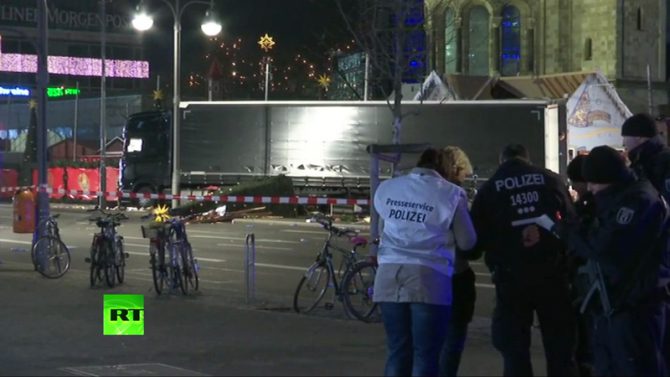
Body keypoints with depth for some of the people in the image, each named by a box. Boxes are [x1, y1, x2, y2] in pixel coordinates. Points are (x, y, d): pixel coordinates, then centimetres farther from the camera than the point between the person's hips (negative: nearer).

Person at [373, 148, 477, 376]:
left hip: (389, 277, 4)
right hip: (429, 279, -4)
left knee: (398, 353, 13)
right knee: (426, 356, 2)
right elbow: (467, 242, 5)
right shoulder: (452, 193, 0)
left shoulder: (386, 188, 11)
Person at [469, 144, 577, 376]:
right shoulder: (551, 180, 5)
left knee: (515, 350, 6)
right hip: (551, 274, 1)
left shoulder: (489, 189, 3)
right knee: (560, 348, 9)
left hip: (511, 278, -1)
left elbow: (476, 238, 4)